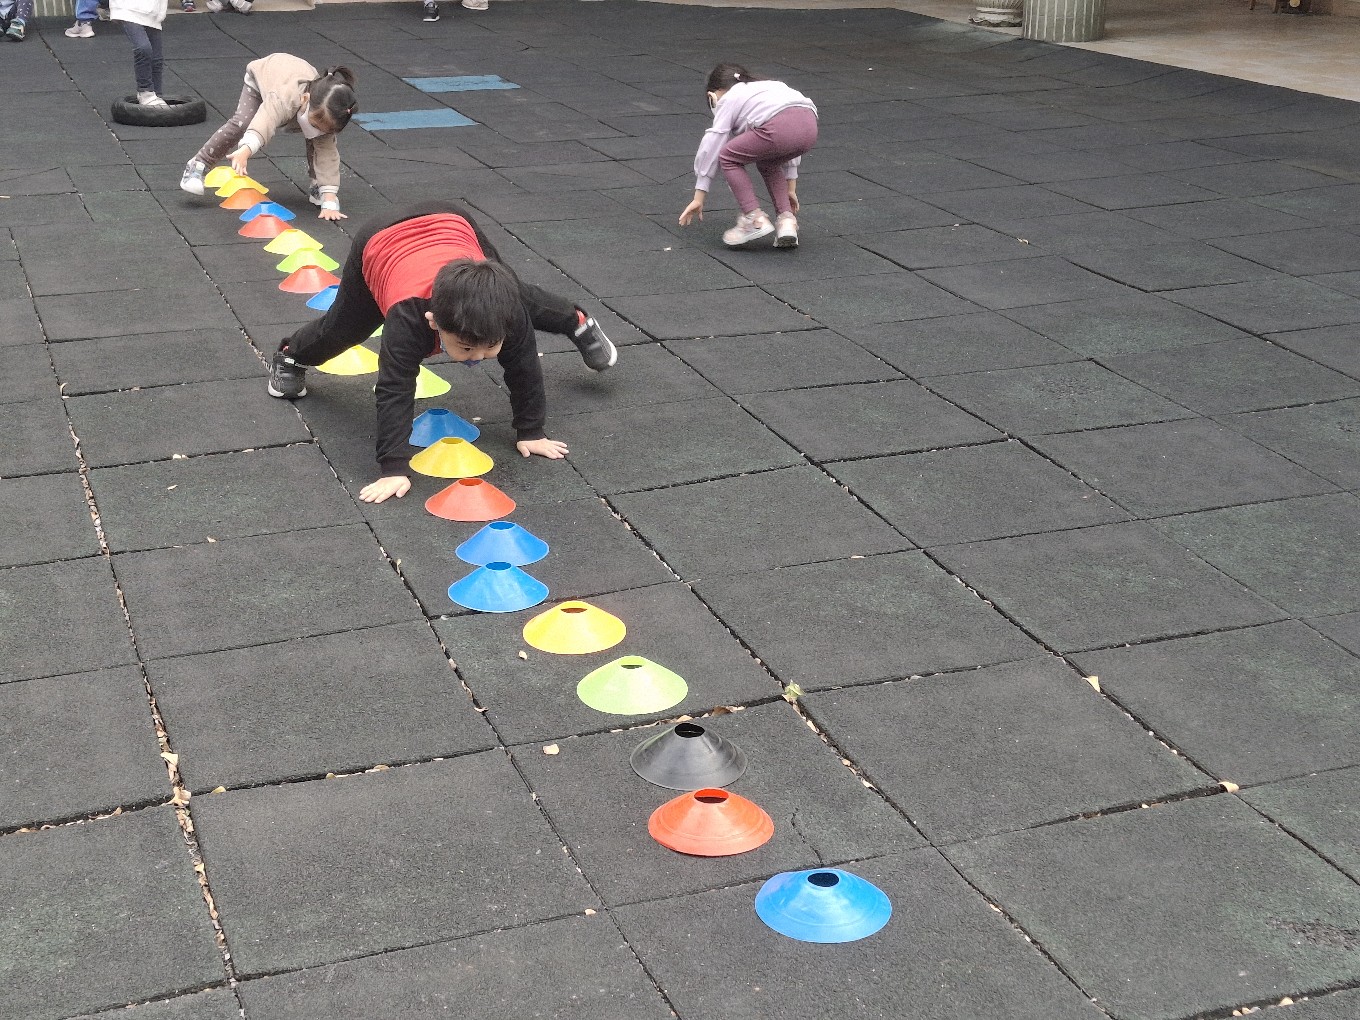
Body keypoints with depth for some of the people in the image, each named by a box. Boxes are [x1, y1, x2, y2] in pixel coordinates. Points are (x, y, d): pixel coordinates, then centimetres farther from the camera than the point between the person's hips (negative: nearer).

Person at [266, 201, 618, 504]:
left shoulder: (505, 305, -40)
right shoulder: (408, 318, -49)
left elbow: (524, 368, -25)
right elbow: (394, 392, -47)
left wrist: (530, 432, -18)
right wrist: (394, 468, -51)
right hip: (379, 242, -2)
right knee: (341, 328, 21)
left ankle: (579, 323, 51)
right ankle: (290, 356, 53)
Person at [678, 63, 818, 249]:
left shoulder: (728, 100, 23)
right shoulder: (768, 87, 41)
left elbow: (711, 147, 19)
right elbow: (787, 147, 42)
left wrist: (699, 197, 22)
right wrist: (790, 188, 49)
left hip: (778, 128, -7)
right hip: (809, 125, 7)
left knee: (727, 157, 16)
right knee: (766, 161, 33)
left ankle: (754, 218, 7)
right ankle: (786, 219, 18)